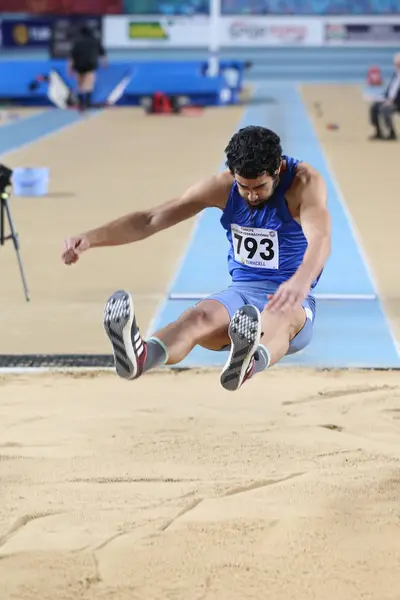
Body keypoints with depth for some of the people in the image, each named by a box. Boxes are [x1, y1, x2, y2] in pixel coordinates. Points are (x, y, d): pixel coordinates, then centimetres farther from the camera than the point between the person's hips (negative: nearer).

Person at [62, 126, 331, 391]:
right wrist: (91, 238, -21)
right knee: (199, 316, -33)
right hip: (241, 291, 3)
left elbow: (320, 238, -36)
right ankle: (139, 356, -67)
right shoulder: (222, 186, -2)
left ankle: (249, 362, -78)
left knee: (281, 318, -41)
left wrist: (301, 281, -58)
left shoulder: (306, 182, -15)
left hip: (289, 298, -3)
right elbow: (150, 219, -6)